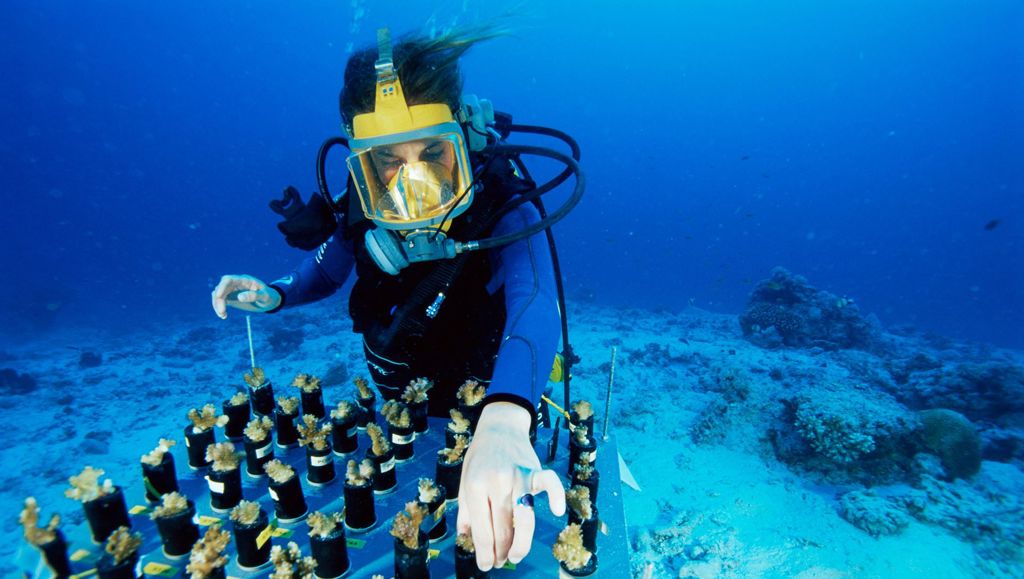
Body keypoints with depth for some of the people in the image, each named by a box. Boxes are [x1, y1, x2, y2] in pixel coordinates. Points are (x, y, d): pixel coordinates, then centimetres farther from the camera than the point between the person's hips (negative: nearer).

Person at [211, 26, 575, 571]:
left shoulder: (503, 216, -32)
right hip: (397, 403, 4)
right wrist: (272, 295, -19)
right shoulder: (364, 212, -19)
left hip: (487, 406, -3)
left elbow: (533, 303, -52)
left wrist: (503, 422, -71)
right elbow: (324, 273, 2)